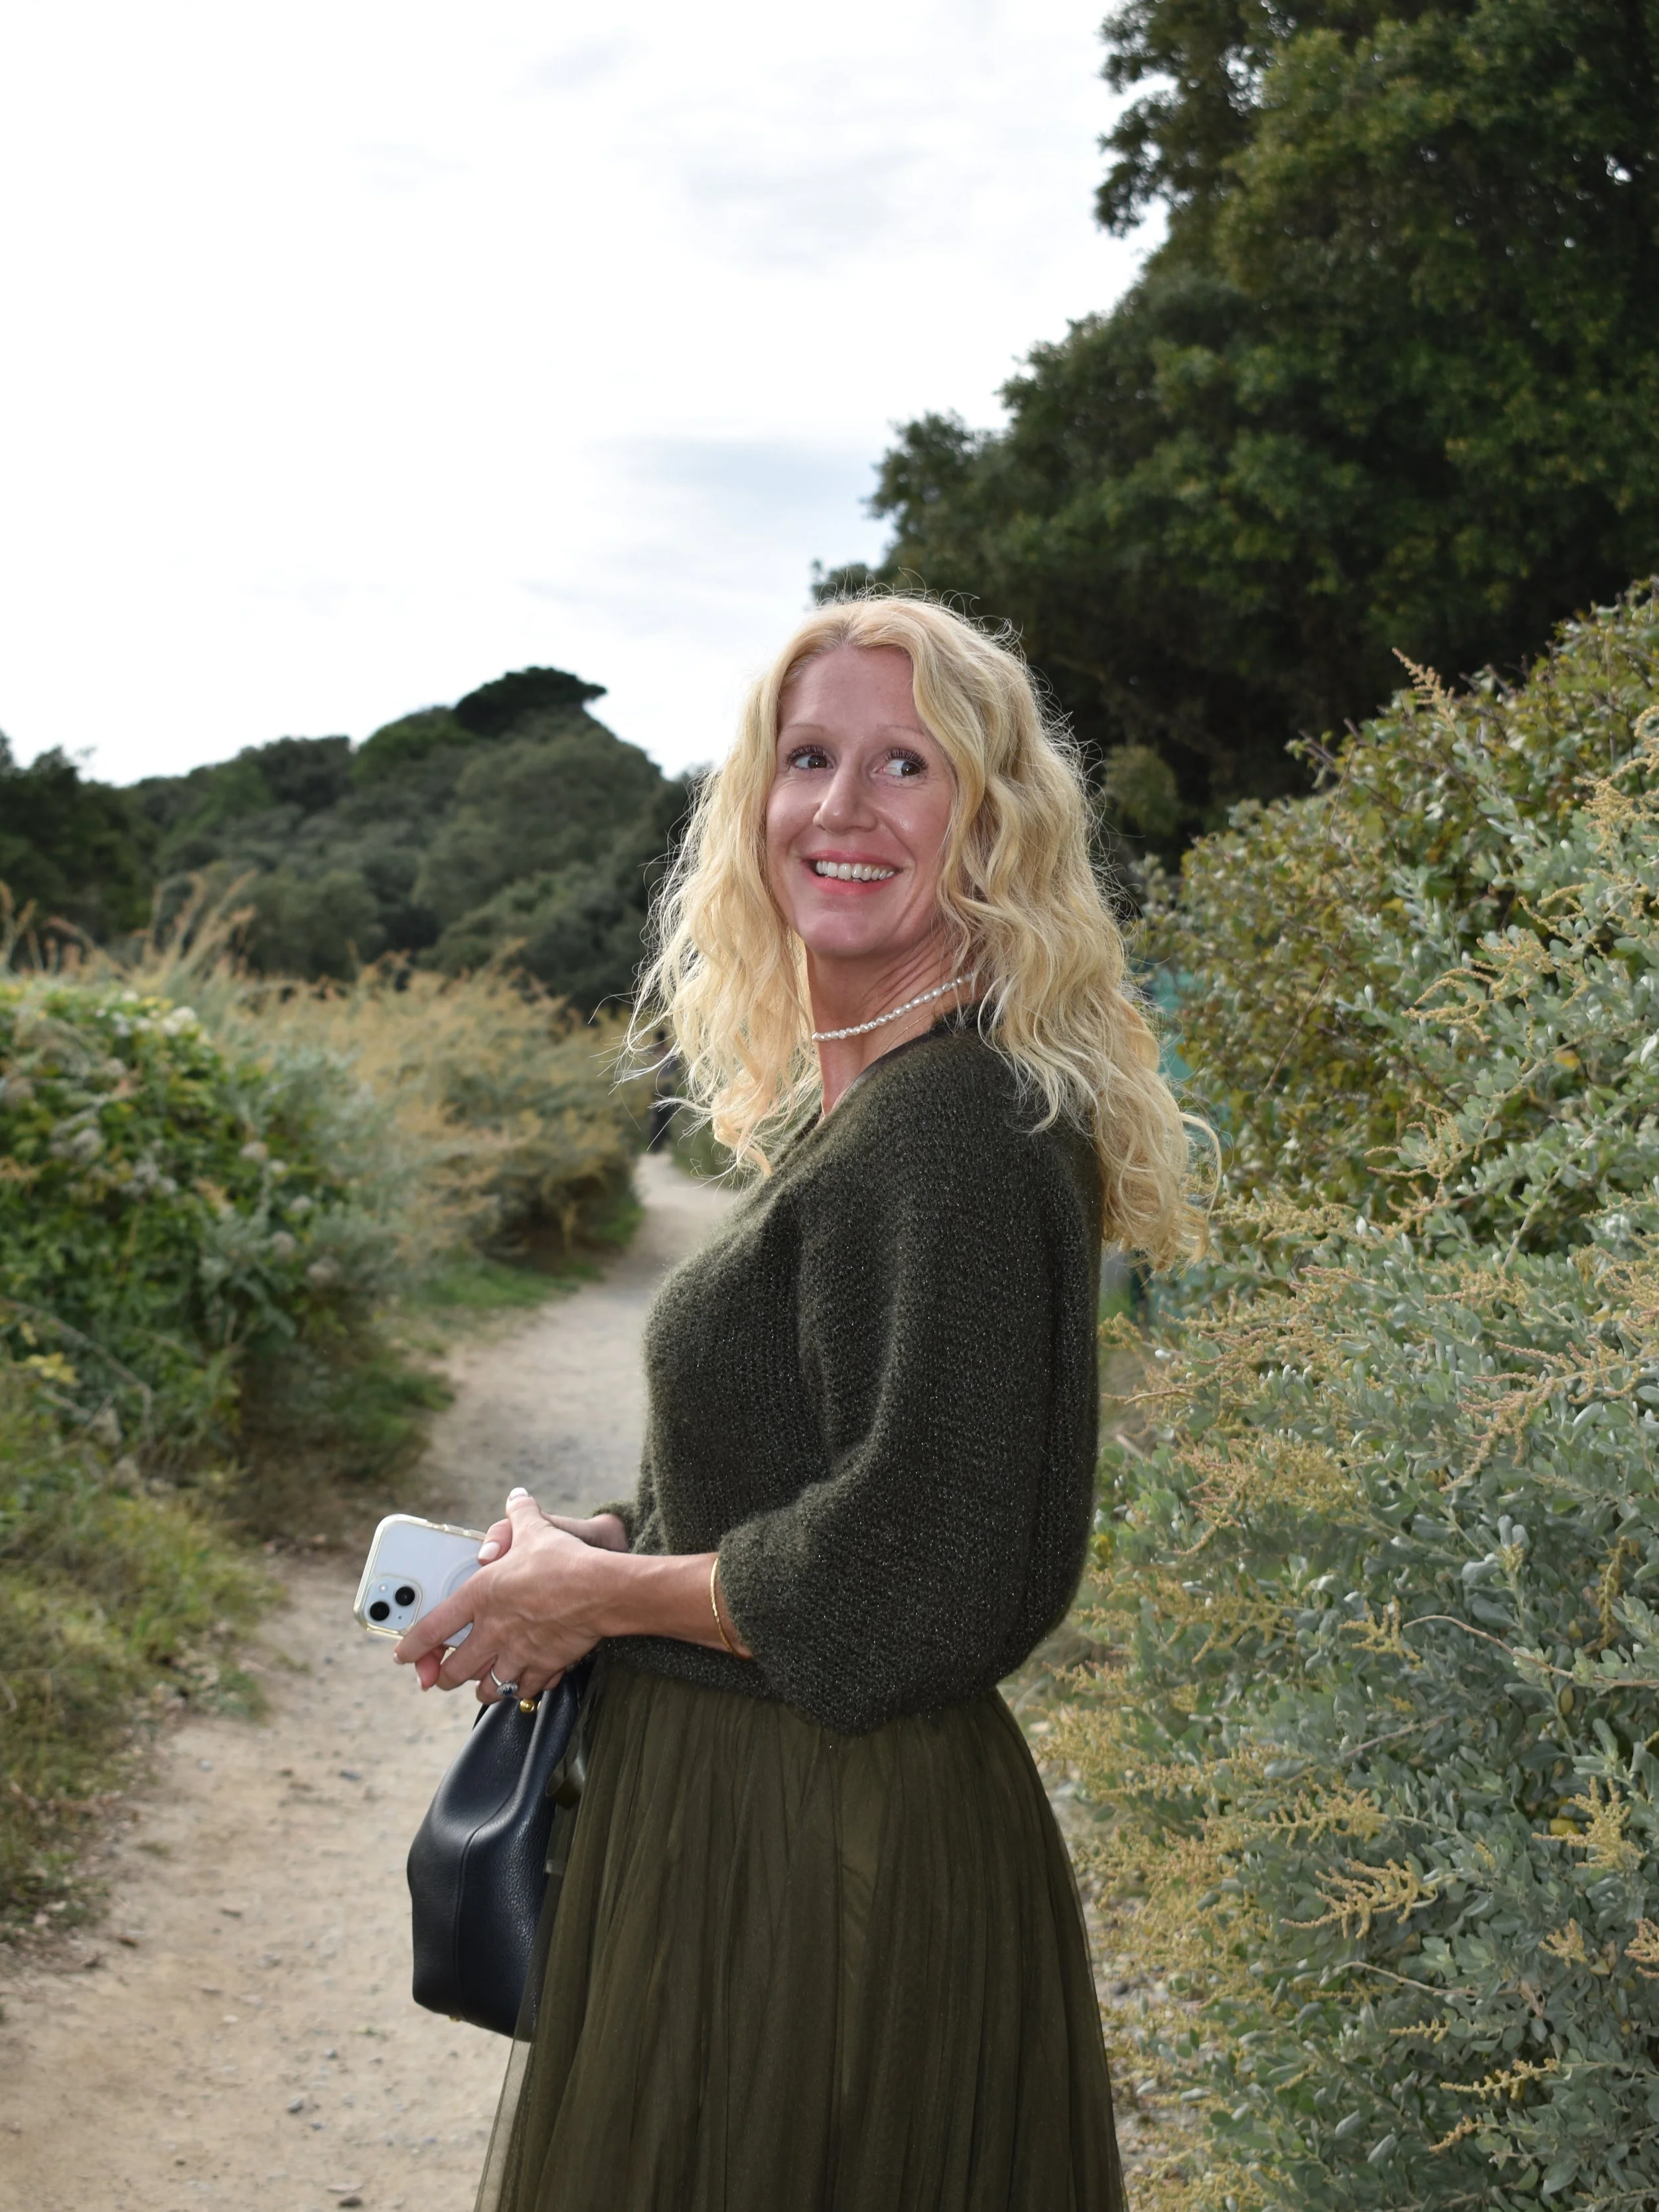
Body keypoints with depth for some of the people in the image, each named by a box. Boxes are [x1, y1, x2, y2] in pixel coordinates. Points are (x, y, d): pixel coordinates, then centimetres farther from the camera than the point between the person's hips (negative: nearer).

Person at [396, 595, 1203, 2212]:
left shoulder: (959, 1126, -21)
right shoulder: (851, 1104, 9)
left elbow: (924, 1578, -24)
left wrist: (603, 1594, -12)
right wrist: (613, 1540, 4)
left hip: (830, 1869, -9)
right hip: (753, 1819, 9)